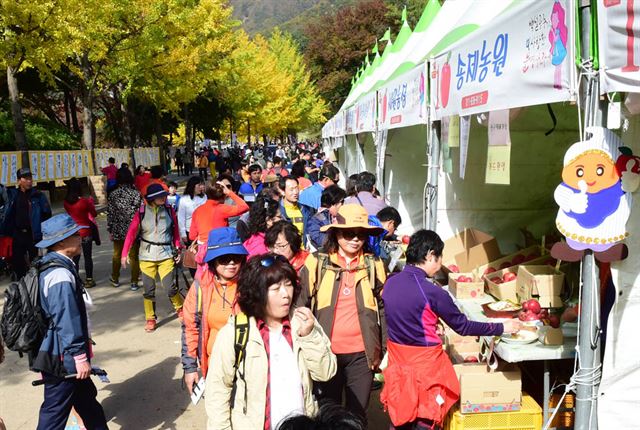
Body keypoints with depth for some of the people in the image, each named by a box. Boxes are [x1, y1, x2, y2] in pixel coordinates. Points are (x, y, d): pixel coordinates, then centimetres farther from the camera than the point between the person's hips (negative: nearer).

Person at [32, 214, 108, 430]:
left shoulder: (49, 266, 8)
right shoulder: (61, 275, -24)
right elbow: (67, 321, -26)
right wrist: (80, 357, -21)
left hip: (54, 353, 10)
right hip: (61, 358, -10)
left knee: (86, 397, 22)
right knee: (55, 411, 3)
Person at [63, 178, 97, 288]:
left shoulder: (66, 202, -5)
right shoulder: (84, 201, -17)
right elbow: (94, 214, -4)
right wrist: (91, 202, 10)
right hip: (85, 232, -4)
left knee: (75, 257, 13)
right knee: (88, 256, 6)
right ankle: (89, 280, 10)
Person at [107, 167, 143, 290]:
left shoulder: (113, 194, -6)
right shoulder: (136, 194, -9)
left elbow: (110, 213, -3)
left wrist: (110, 230, 7)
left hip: (118, 230, 1)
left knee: (117, 255, 19)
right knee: (134, 256, 8)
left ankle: (115, 279, 31)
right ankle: (134, 282, 11)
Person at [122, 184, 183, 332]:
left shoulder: (169, 210, 1)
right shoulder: (142, 212, -5)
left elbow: (175, 231, 7)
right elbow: (131, 233, -4)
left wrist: (178, 249, 4)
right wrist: (125, 253, -9)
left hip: (166, 254, 0)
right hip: (147, 256, 0)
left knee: (170, 287, -6)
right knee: (149, 290, 3)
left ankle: (180, 308, 23)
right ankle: (150, 319, 19)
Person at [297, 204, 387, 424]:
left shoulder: (373, 265, 4)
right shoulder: (317, 263, -2)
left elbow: (383, 309, 10)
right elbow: (301, 305, -1)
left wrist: (386, 349, 8)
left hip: (362, 353, 1)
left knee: (358, 414, 12)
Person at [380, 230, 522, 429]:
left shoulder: (390, 283, -1)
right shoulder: (432, 292, -19)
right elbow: (463, 327, -9)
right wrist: (502, 327, 1)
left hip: (397, 360, 6)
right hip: (424, 363, -6)